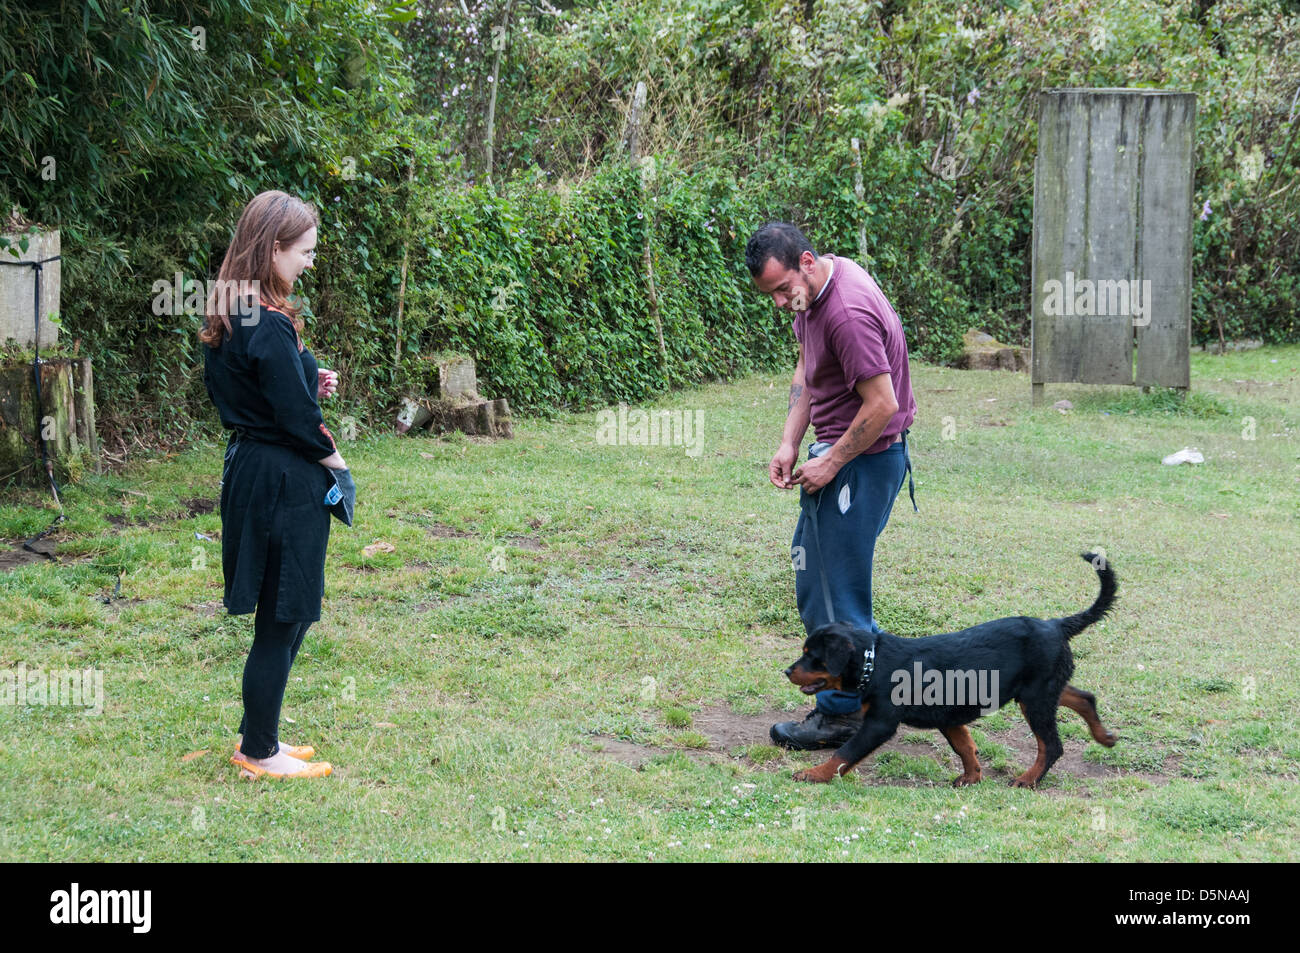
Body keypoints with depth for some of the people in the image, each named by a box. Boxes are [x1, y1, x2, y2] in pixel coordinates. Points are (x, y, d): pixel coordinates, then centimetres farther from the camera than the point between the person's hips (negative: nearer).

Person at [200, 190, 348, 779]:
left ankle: (257, 735, 29)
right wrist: (332, 459, -4)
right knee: (282, 619, 2)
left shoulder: (230, 316, 7)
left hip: (249, 468, 10)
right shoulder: (269, 327, -23)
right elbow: (295, 415, -20)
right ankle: (259, 752, 13)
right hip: (284, 482, -10)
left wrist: (308, 379, 6)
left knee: (285, 615, 20)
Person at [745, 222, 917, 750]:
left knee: (836, 586, -4)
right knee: (812, 569, 18)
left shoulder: (848, 313, -28)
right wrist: (790, 445, 4)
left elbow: (882, 405, -26)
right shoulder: (811, 290, 4)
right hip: (838, 452, 11)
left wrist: (832, 463, -15)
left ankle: (843, 713, 6)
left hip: (865, 459, -10)